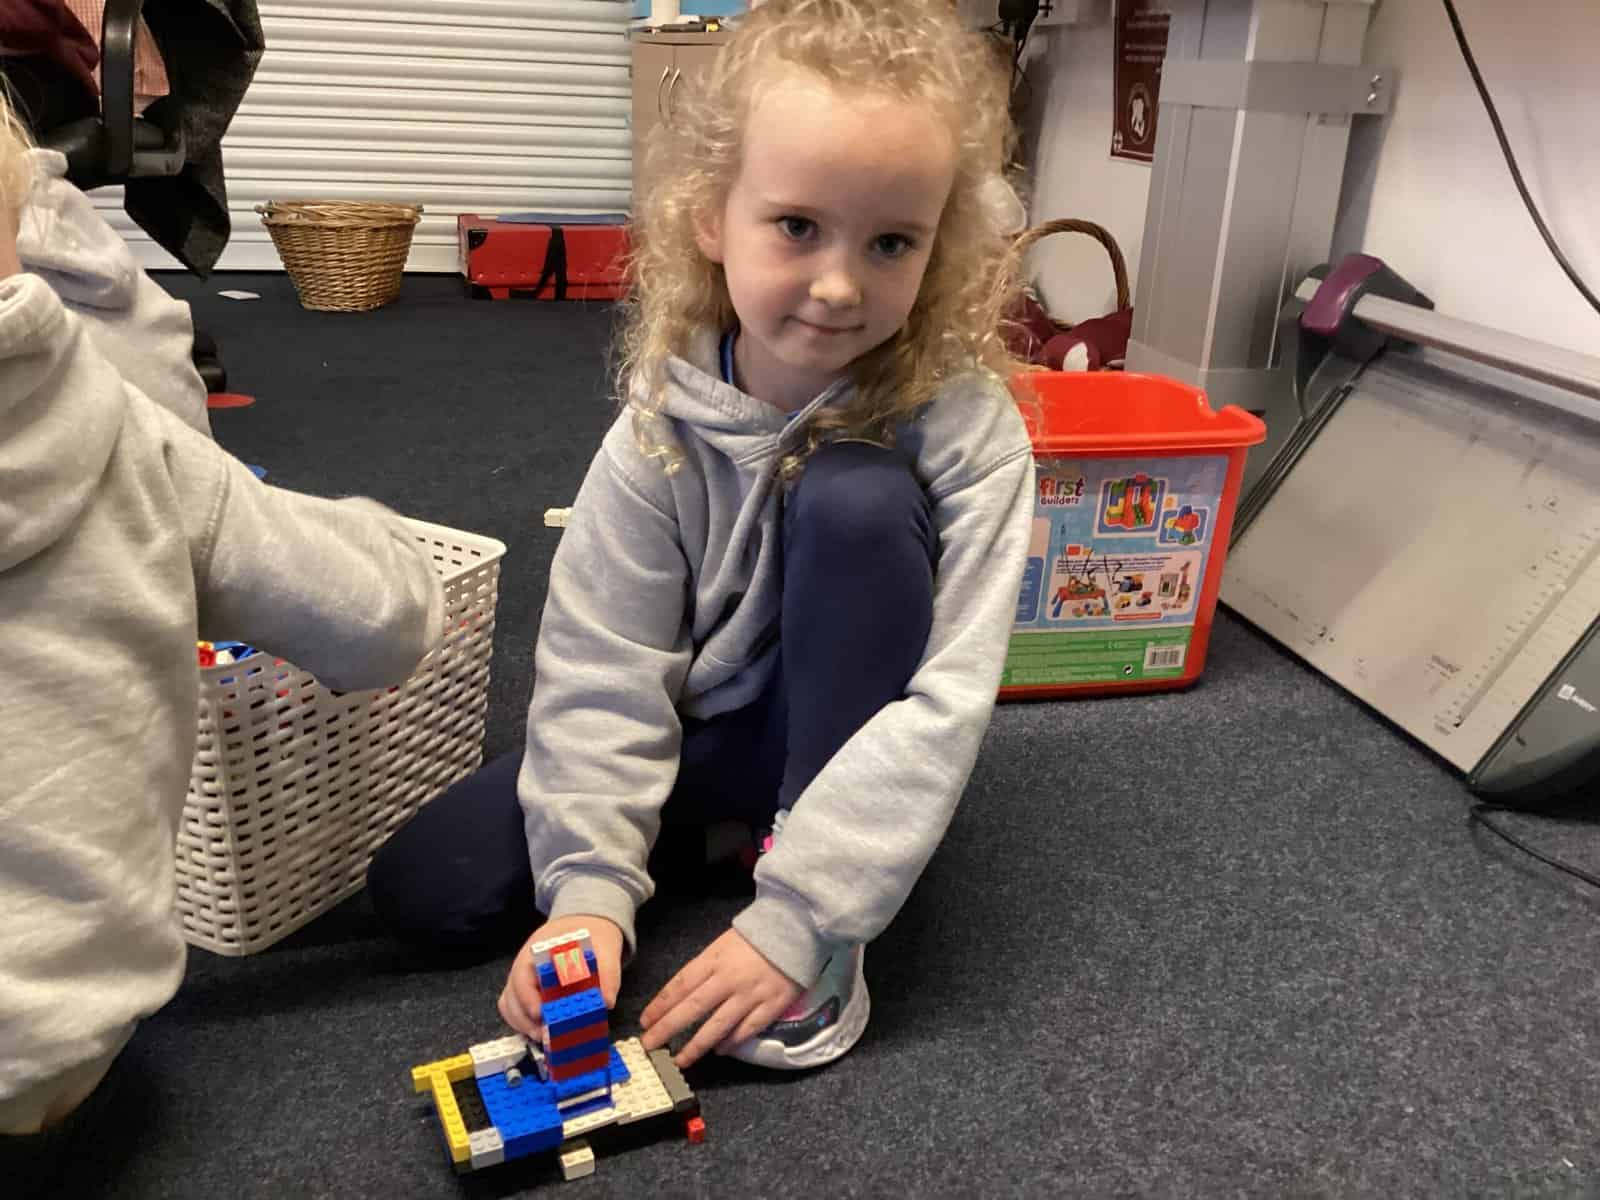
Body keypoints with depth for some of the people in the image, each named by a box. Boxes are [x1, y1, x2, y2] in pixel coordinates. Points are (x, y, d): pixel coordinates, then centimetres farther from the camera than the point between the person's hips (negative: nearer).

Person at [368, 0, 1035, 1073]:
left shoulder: (966, 428, -23)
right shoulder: (667, 424, -16)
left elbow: (946, 700, -27)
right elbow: (602, 671, -14)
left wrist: (797, 918, -31)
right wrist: (592, 885, -25)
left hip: (855, 734, -2)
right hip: (699, 732, 3)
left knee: (856, 496, -32)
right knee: (424, 889, -9)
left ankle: (826, 926, -19)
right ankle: (756, 824, 4)